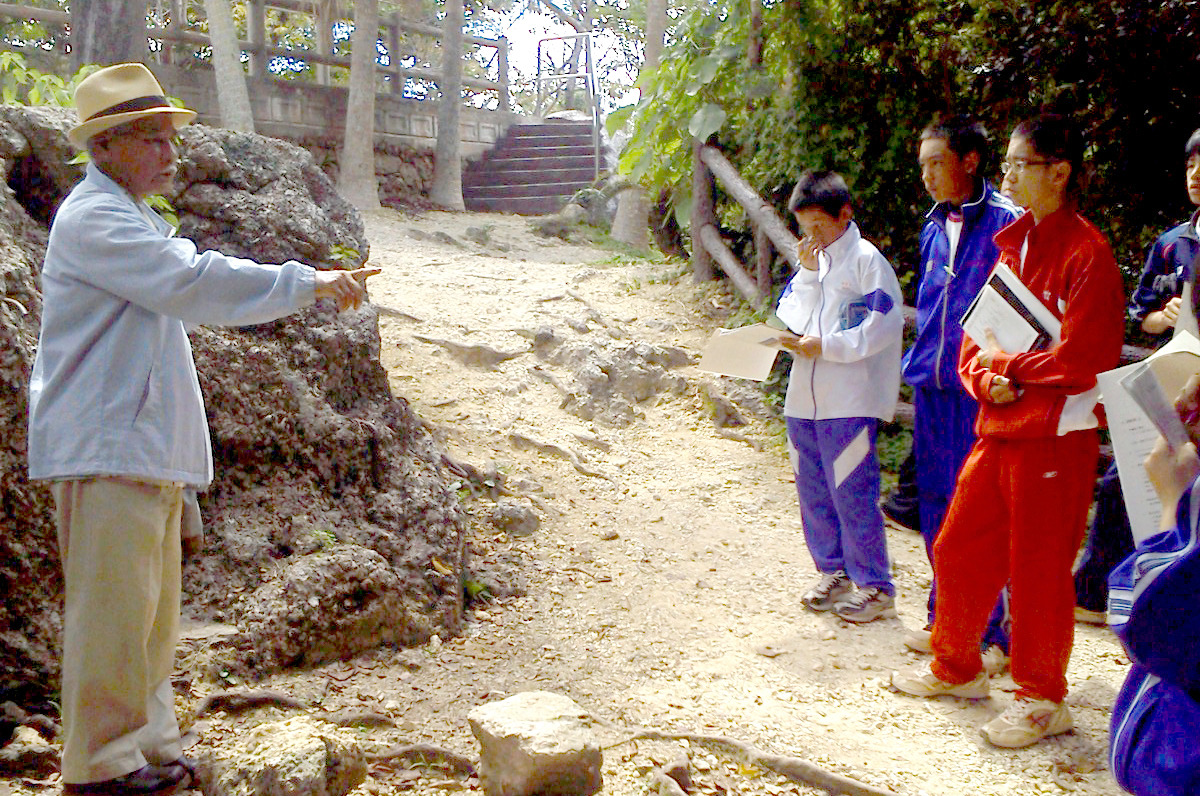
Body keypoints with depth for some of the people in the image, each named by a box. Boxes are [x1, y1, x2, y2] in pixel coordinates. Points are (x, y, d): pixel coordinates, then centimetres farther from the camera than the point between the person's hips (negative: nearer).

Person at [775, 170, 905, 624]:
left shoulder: (867, 260, -6)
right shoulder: (810, 261, 16)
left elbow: (883, 326, -14)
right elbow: (789, 318, 9)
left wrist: (825, 345, -17)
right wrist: (807, 273, -2)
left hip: (850, 400, -7)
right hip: (804, 397, 7)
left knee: (851, 493, -5)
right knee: (812, 490, 12)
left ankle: (875, 587, 8)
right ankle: (834, 573, 27)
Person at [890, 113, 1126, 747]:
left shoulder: (1086, 253, -13)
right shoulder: (1012, 244, 13)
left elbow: (1080, 358, -19)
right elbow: (975, 338, 14)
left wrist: (1008, 364, -7)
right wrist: (985, 379, -6)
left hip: (1055, 438, -8)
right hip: (997, 429, 8)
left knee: (1038, 570, 2)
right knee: (957, 549, 13)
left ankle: (1041, 700, 20)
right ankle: (956, 668, 32)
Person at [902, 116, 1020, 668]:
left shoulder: (1005, 222, -9)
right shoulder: (934, 225, 14)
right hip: (932, 385, 7)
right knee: (937, 505, 14)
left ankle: (995, 633, 12)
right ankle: (945, 618, 28)